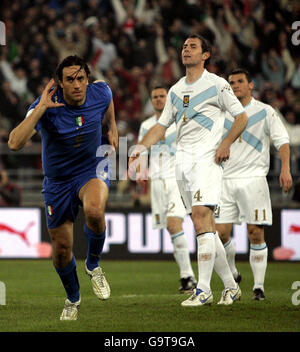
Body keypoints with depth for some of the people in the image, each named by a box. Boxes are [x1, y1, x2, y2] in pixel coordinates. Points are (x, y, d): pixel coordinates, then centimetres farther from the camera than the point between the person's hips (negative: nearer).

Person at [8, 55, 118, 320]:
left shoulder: (100, 93, -15)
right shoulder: (47, 106, -25)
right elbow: (15, 143, -39)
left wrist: (112, 127, 19)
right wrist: (40, 109, -42)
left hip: (92, 170, 0)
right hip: (57, 181, 0)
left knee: (94, 211, -34)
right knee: (61, 248, 5)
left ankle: (93, 265, -5)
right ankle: (73, 299, 36)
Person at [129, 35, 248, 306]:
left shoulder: (217, 85, 0)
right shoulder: (176, 90, 18)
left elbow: (241, 117, 2)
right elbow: (162, 126, 22)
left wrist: (226, 143, -12)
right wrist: (141, 148, 7)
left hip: (207, 159, -6)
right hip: (183, 162, 6)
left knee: (201, 215, -20)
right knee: (204, 225, 4)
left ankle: (203, 290, -22)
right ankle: (230, 286, 12)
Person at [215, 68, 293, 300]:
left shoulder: (265, 112, 4)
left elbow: (282, 140, -2)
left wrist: (285, 169, -16)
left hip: (253, 179, -3)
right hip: (226, 180, 3)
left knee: (256, 234, -7)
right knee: (220, 233, -3)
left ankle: (259, 286, 0)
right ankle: (232, 275, 21)